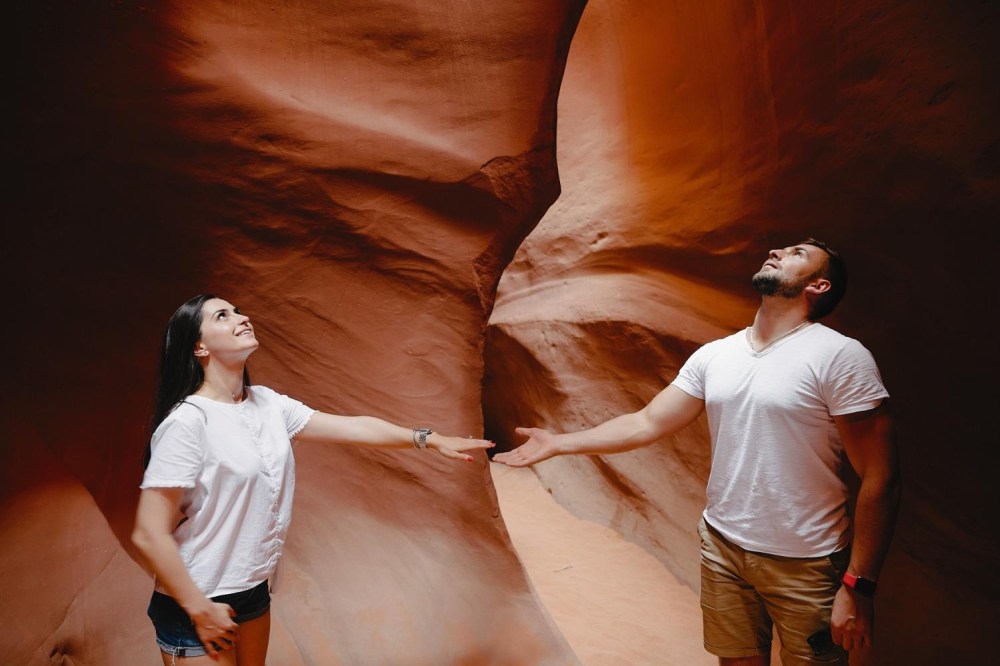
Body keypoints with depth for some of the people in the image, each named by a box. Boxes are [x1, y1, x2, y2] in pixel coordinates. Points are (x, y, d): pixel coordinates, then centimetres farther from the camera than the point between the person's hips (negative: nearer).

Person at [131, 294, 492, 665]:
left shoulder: (268, 404, 0)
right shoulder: (188, 421, -22)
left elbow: (352, 428, 2)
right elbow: (149, 535, -21)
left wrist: (430, 439, 1)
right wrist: (199, 609, -16)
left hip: (254, 592, 7)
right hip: (195, 605, -7)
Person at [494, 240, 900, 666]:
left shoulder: (840, 356, -13)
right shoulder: (713, 356, 2)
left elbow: (879, 478, -13)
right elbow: (647, 424, 3)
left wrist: (858, 585, -14)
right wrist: (558, 443, 0)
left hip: (805, 565, -4)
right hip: (721, 546, 4)